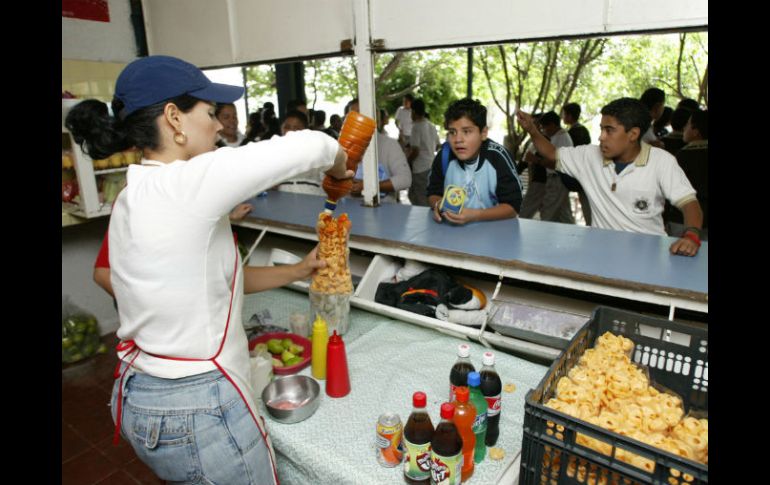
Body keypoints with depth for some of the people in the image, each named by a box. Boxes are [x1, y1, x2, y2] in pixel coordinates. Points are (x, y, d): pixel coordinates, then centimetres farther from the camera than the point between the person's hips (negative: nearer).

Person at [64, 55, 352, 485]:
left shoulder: (135, 198, 4)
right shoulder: (187, 183, -24)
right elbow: (311, 144, -22)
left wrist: (296, 272, 8)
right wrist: (339, 168, 1)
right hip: (198, 413, -8)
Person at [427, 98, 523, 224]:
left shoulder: (497, 156, -17)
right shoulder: (444, 155, -8)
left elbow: (513, 206, -15)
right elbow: (434, 193, 5)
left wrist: (475, 215, -29)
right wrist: (438, 205, -17)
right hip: (451, 226, 3)